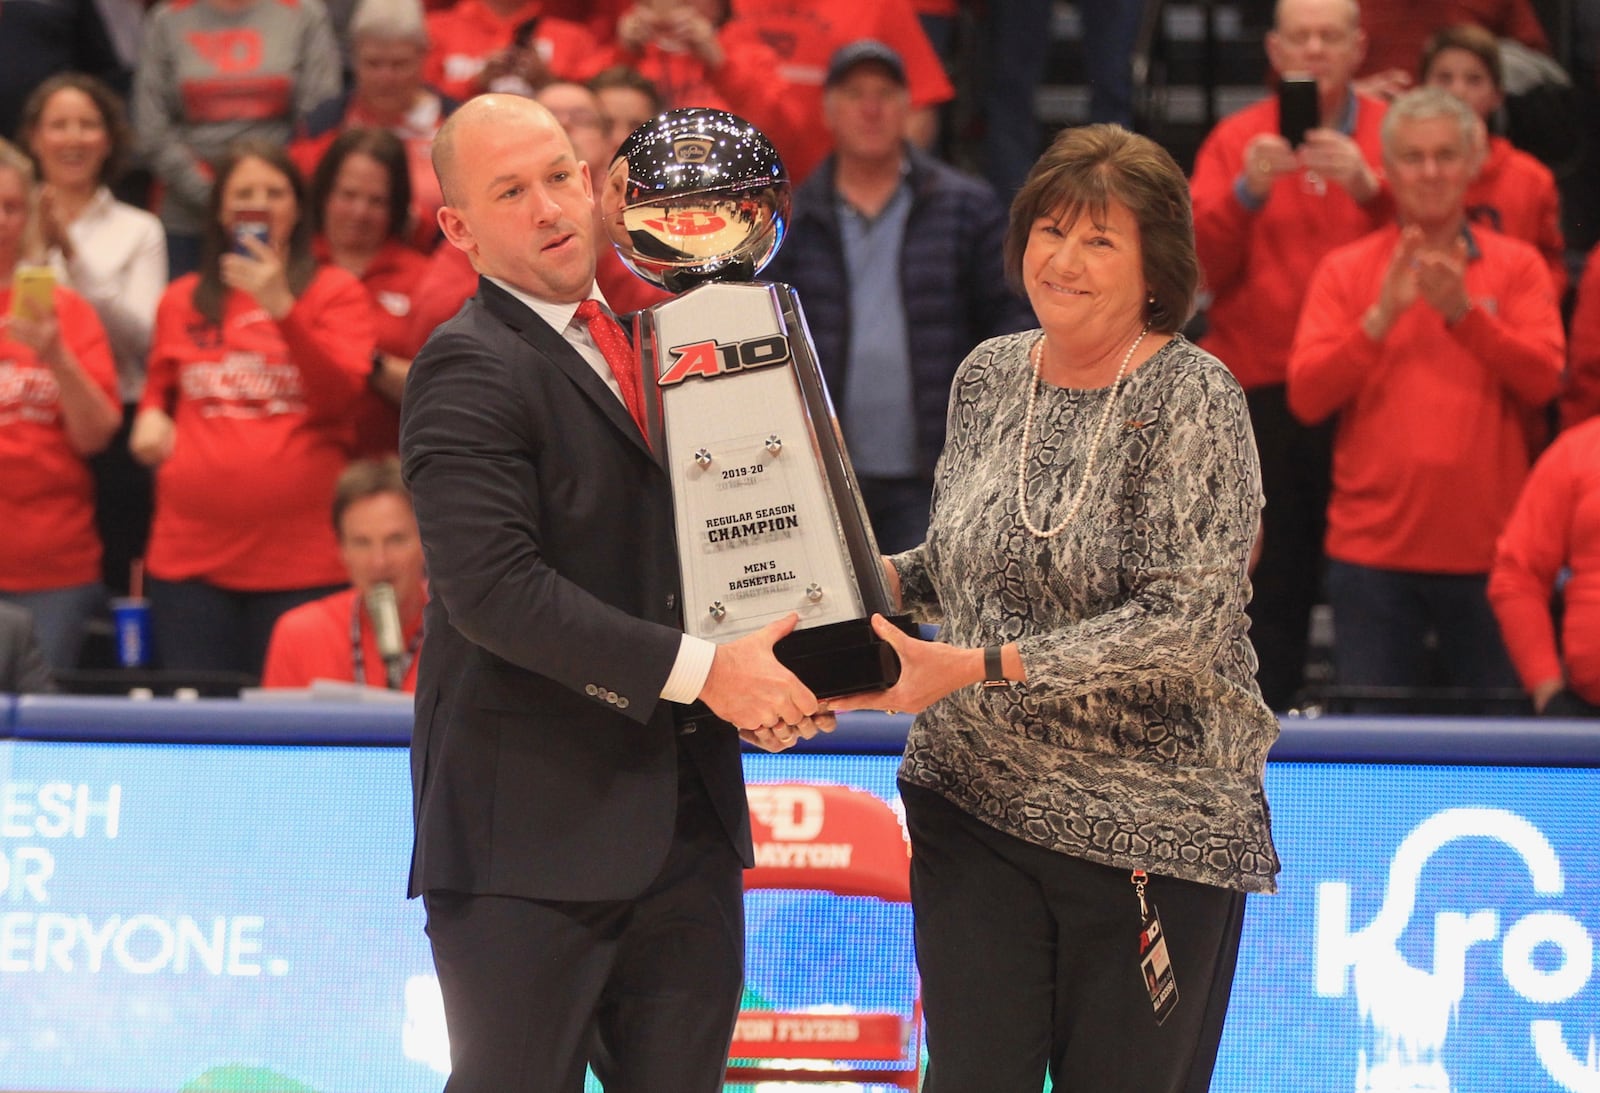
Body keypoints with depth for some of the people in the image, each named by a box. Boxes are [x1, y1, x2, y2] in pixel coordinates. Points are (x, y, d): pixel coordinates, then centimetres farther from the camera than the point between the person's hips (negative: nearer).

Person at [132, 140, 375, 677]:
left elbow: (342, 392, -10)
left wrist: (281, 308, -19)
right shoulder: (182, 301, 14)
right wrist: (151, 414, 6)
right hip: (191, 554, 3)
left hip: (301, 562, -3)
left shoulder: (335, 291, 4)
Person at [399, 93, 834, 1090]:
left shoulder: (643, 342, 17)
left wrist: (771, 670, 2)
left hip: (686, 824, 7)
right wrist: (699, 670, -21)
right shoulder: (468, 368, -9)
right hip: (532, 824, -7)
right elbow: (492, 586, -20)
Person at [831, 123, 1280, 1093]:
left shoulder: (1194, 399, -11)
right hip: (975, 796, 4)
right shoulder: (988, 376, 7)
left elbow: (1185, 623, -19)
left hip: (1153, 821, -4)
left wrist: (979, 666, -23)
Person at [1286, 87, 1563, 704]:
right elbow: (1305, 397, -3)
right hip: (1373, 548, 0)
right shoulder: (1345, 272, 7)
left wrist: (1462, 311, -18)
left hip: (1488, 549, 0)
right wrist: (1382, 315, -14)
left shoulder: (1516, 267, 7)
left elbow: (1543, 378, -7)